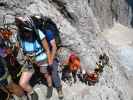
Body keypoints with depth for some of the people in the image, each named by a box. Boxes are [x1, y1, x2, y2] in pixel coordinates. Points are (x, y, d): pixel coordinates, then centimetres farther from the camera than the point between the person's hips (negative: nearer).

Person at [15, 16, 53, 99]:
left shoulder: (39, 34, -30)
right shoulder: (20, 35, -20)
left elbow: (47, 49, -16)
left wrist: (49, 62, -9)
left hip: (42, 60, -3)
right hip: (30, 62, 3)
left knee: (47, 75, 25)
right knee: (22, 84, -2)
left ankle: (50, 87, 59)